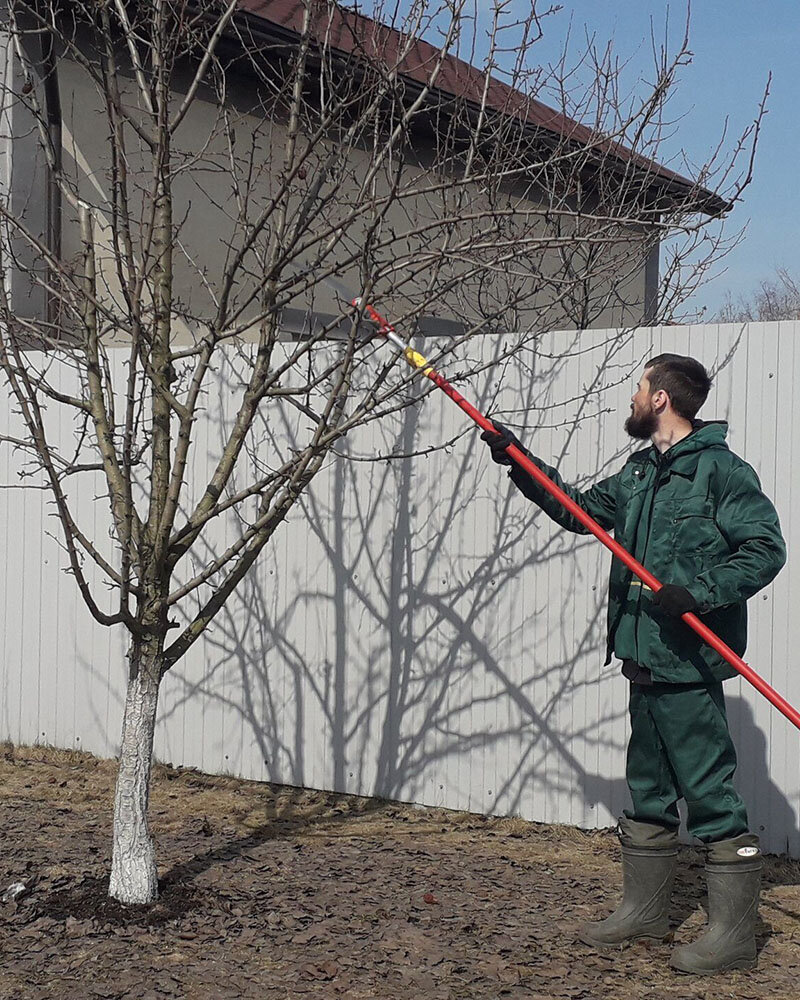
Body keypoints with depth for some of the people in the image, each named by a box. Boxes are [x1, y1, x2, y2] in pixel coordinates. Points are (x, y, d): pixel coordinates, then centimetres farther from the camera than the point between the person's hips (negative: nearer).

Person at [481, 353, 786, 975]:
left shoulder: (720, 469, -11)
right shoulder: (640, 473, 16)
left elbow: (766, 549, -15)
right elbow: (581, 509, 25)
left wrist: (700, 591, -25)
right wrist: (520, 462, 20)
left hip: (688, 666, -9)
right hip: (646, 660, 9)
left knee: (711, 794, -4)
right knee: (648, 792, 18)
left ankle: (735, 935, 4)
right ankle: (644, 912, 30)